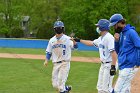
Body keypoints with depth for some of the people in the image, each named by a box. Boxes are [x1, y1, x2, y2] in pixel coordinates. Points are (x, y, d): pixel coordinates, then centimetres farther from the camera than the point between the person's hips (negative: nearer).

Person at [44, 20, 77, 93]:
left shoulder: (67, 39, -7)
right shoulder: (52, 40, 6)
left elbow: (75, 46, -22)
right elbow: (49, 52, 11)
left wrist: (73, 41, -43)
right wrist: (46, 61, -4)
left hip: (65, 63, -5)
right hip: (55, 64, 5)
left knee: (61, 80, -13)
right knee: (55, 85, 4)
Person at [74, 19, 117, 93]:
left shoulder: (109, 37, -19)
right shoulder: (101, 38, 11)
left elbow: (114, 53, -25)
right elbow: (91, 43, 28)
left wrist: (113, 67, -29)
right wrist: (79, 40, 29)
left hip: (109, 65, -10)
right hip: (103, 65, 10)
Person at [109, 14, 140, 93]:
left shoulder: (131, 32, -12)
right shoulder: (121, 34, 15)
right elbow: (117, 51, 18)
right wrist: (116, 41, 1)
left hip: (129, 67, -9)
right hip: (123, 67, 9)